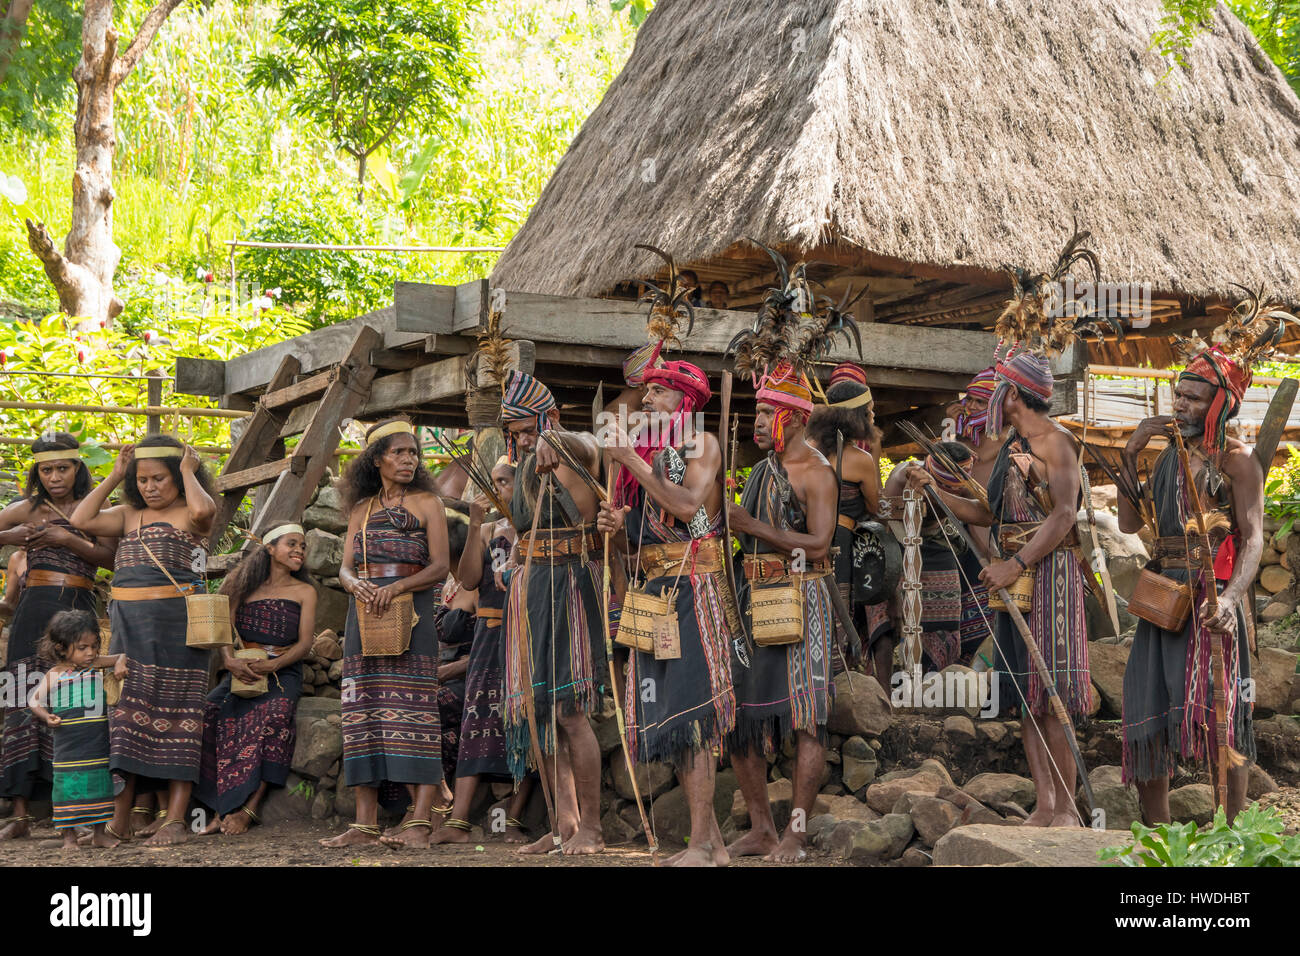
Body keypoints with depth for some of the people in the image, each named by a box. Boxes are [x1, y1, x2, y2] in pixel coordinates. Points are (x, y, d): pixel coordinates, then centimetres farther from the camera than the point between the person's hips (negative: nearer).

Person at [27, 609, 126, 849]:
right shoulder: (53, 675, -1)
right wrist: (47, 717, -9)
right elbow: (35, 701, 8)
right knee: (68, 786, -1)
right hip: (67, 746, -3)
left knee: (100, 783, 8)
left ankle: (99, 832, 19)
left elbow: (122, 657, 13)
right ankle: (69, 835, 9)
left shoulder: (97, 664, 4)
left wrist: (120, 665, -9)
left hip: (97, 745, 3)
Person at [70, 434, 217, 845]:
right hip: (128, 625, 6)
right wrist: (114, 476, 8)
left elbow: (203, 509, -25)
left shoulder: (189, 515, 0)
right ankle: (118, 815, 4)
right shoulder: (129, 515, 17)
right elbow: (82, 520, 4)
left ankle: (174, 819, -4)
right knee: (124, 715, 2)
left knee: (176, 712, -4)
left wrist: (189, 471, -8)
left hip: (175, 624, -6)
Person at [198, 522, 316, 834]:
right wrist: (230, 660, -16)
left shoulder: (304, 592, 12)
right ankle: (225, 809, -31)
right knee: (211, 712, -30)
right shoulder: (244, 586, 15)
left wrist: (272, 665, -17)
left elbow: (304, 643, 2)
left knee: (272, 715, -36)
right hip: (242, 671, 2)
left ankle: (247, 808, -36)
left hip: (284, 672, -2)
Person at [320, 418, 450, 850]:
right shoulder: (361, 509, 17)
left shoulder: (427, 503, 5)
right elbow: (345, 568, 12)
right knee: (364, 712, 0)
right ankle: (365, 823, 1)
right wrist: (358, 585, -12)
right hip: (364, 614, 4)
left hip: (411, 609, -4)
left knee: (412, 708, -11)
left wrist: (396, 588, -18)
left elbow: (440, 566, -3)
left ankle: (420, 822, -14)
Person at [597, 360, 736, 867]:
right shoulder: (649, 452, 20)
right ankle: (712, 840, 11)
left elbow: (688, 505, -20)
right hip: (656, 588, 8)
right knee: (669, 712, 5)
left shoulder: (701, 443, -2)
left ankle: (701, 846, -11)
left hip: (694, 587, -8)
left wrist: (631, 461, -15)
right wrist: (620, 525, 2)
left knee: (689, 710, -12)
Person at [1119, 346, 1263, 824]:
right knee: (1148, 705, 5)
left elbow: (1253, 538, -13)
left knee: (1215, 705, -13)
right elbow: (1130, 522, 12)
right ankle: (1156, 830, 15)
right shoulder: (1170, 457, 18)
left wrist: (1231, 597, -30)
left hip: (1212, 592, -7)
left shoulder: (1236, 459, -3)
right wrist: (1131, 454, 5)